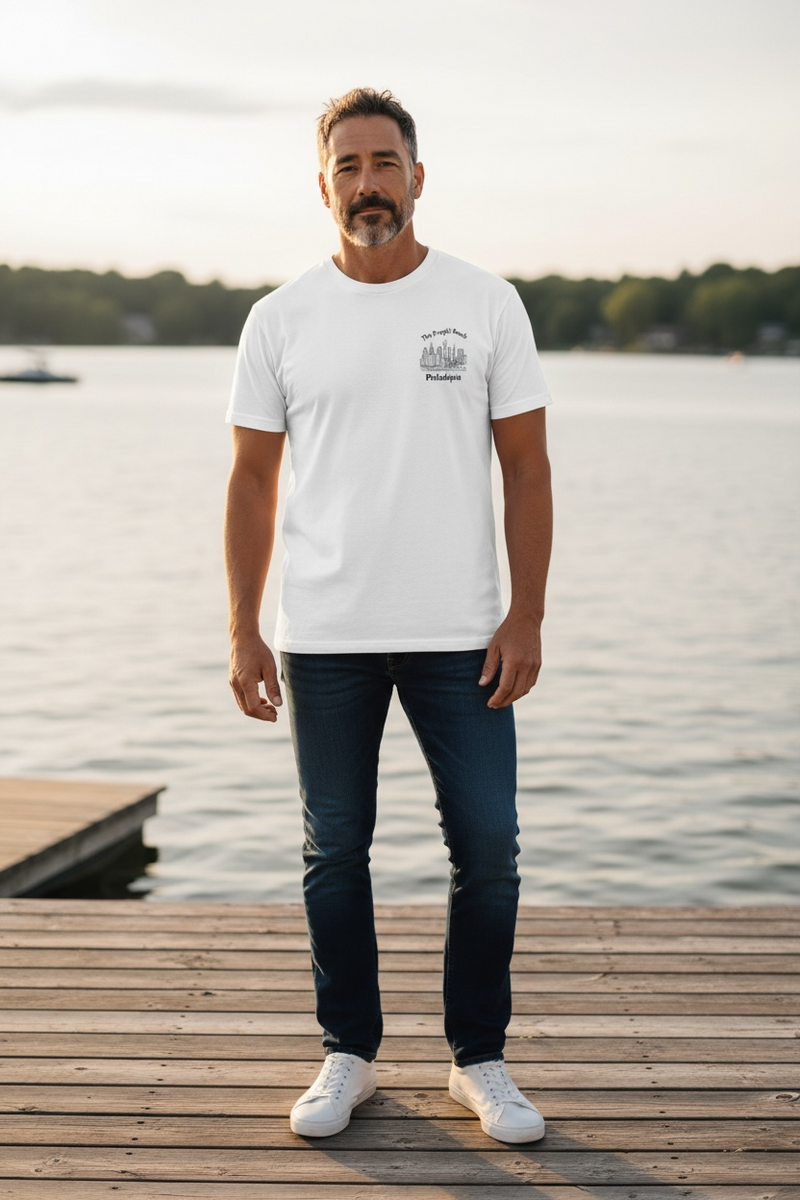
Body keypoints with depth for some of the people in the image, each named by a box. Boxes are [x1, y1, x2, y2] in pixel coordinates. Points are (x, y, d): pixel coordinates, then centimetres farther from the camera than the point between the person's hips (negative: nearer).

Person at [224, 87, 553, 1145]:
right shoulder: (282, 320, 3)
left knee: (487, 847, 1)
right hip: (324, 639, 1)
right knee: (335, 852, 8)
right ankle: (349, 1055, 24)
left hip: (461, 637, 0)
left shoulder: (486, 304, 1)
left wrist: (525, 617, -6)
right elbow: (252, 480, 5)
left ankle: (479, 1060, 18)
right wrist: (243, 633, -1)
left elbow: (526, 468, 2)